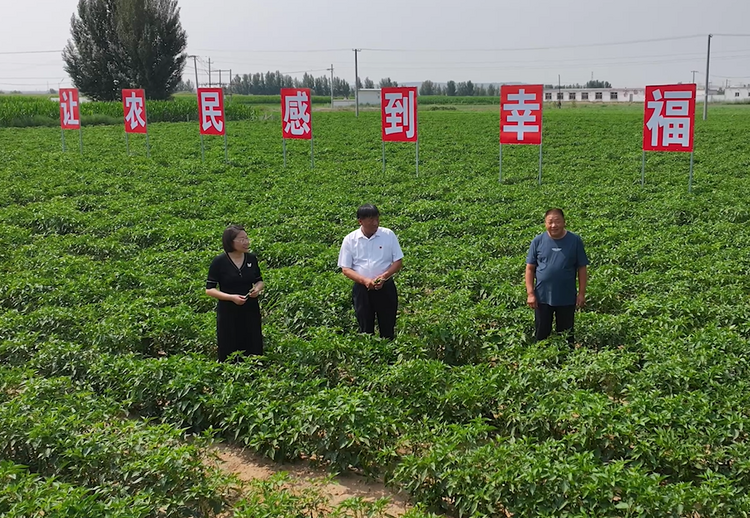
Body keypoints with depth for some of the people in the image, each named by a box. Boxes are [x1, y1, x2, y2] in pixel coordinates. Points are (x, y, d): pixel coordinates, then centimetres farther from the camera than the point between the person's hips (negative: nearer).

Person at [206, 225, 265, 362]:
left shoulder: (252, 258, 2)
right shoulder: (219, 262, -10)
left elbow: (259, 281, 16)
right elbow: (209, 290, -7)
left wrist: (257, 288, -7)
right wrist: (231, 297, -20)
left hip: (251, 311, 4)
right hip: (228, 314, -4)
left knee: (254, 350, 7)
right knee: (228, 353, 4)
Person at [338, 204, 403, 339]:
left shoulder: (388, 235, -5)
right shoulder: (350, 239, -5)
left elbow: (398, 262, 0)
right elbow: (345, 269, -3)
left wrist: (384, 276, -19)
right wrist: (364, 280, -20)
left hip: (386, 287, 0)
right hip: (362, 289, 0)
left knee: (388, 328, 9)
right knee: (365, 329, 11)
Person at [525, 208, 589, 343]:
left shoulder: (575, 241, -5)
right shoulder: (538, 241, -4)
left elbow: (582, 269, 0)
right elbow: (530, 269, 0)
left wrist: (582, 293, -3)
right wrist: (530, 293, -6)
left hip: (567, 298, 0)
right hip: (542, 297, 0)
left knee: (566, 335, 14)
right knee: (541, 334, 11)